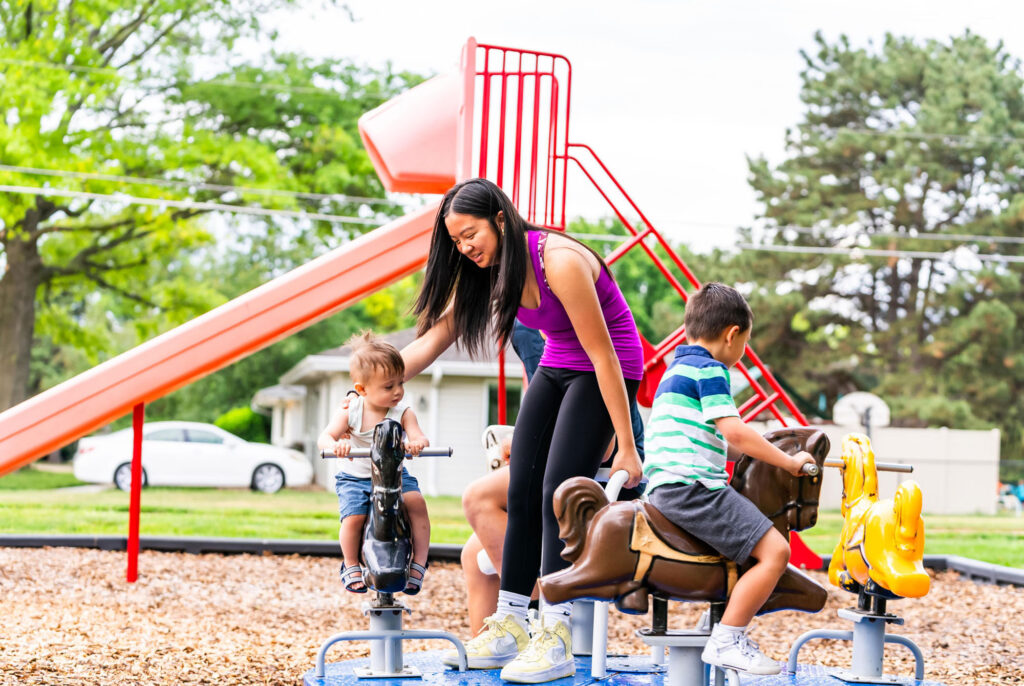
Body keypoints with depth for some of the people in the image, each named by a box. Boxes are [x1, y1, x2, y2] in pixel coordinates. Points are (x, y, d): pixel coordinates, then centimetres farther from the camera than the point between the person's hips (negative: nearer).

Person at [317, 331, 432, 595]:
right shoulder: (349, 412, -11)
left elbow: (420, 438, -22)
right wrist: (335, 446, -43)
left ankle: (419, 562, -14)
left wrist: (417, 444, -48)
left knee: (416, 501, -27)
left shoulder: (403, 413, -9)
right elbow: (325, 437, -18)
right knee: (353, 517, -25)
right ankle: (351, 565, 2)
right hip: (355, 477, 0)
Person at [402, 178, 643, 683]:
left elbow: (603, 355, -27)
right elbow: (432, 340, -1)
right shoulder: (486, 271, -5)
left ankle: (556, 640, -18)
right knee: (522, 492, -1)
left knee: (559, 491, -18)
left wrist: (626, 447, -25)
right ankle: (508, 627, 4)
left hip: (608, 370, -8)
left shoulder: (559, 262, -30)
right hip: (556, 368, 8)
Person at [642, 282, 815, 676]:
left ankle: (724, 621, 21)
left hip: (665, 489, 11)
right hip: (692, 487, -11)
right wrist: (789, 462, -8)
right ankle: (726, 640, -15)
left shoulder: (675, 369, 25)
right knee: (774, 551, -17)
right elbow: (734, 432, -17)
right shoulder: (708, 370, -6)